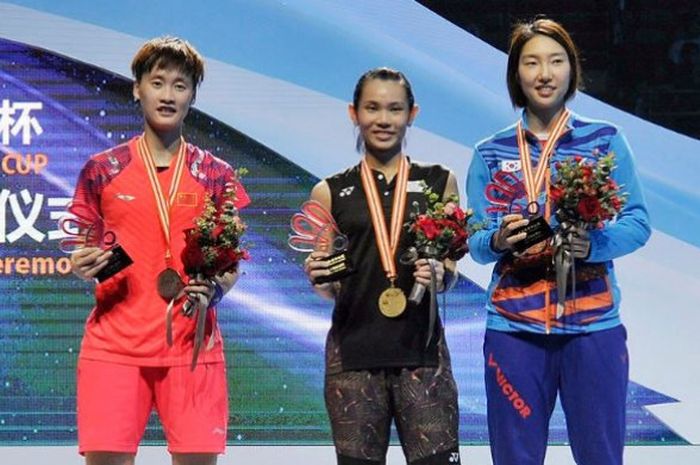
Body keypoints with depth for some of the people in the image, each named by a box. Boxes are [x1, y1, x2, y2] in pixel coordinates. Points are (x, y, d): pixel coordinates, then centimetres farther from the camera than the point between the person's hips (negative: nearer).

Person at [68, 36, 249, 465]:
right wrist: (83, 266, -7)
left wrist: (215, 289, -10)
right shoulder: (102, 170, 7)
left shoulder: (216, 176, 8)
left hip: (192, 345, 0)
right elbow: (84, 251, 15)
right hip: (114, 344, 0)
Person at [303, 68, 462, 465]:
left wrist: (438, 275, -10)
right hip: (353, 352, 1)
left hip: (421, 348, 0)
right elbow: (331, 288, 11)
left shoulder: (439, 182, 9)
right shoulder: (331, 193, 8)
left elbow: (451, 267, 12)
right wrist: (321, 279, -11)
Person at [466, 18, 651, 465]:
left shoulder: (606, 140, 5)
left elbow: (639, 222, 1)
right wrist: (498, 241, -16)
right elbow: (475, 242, 6)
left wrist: (593, 245, -18)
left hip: (594, 323, -1)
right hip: (514, 325, 1)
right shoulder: (490, 154, 8)